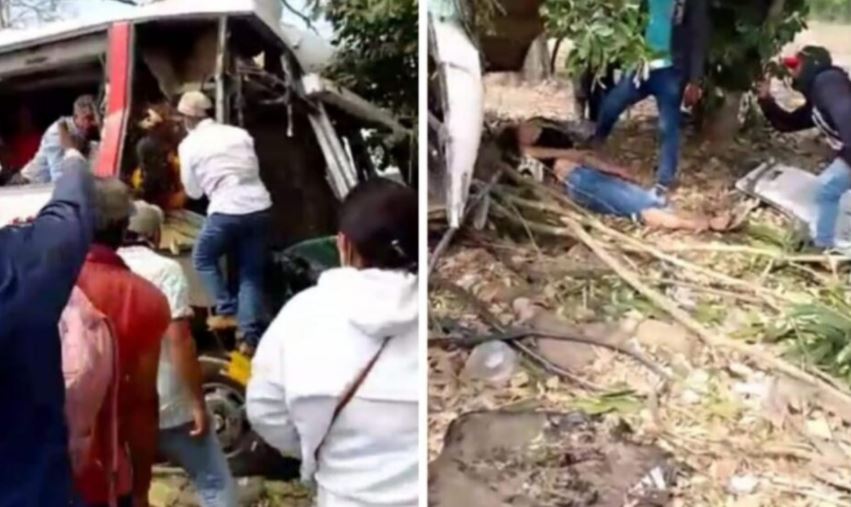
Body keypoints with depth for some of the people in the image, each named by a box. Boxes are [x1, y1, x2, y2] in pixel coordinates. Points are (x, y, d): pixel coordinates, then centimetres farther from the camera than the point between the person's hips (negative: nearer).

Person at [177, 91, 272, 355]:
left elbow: (193, 191, 12)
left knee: (203, 258, 22)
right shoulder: (240, 134, 14)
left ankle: (227, 311, 13)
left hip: (227, 210, -4)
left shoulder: (189, 145, 5)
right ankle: (250, 336, 6)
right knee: (251, 273, 12)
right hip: (260, 206, 4)